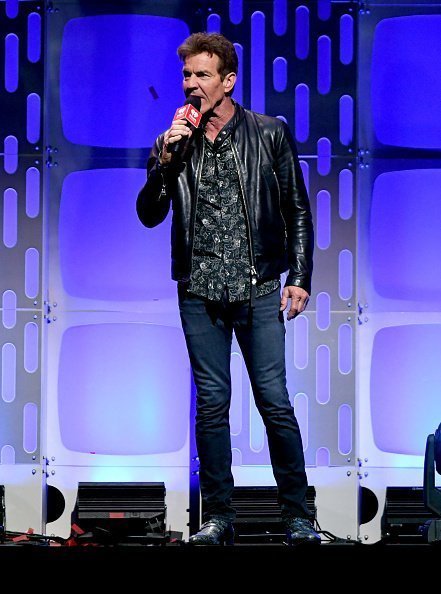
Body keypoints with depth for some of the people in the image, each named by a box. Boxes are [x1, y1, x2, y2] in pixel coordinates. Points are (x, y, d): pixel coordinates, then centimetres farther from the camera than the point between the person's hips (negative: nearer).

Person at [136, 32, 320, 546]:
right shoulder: (173, 143, 7)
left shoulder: (269, 134, 2)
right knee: (211, 404, 4)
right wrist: (164, 160, -10)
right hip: (200, 292, 2)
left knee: (275, 402, -4)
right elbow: (149, 215, 4)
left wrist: (299, 277, -2)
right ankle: (218, 517, 11)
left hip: (258, 290, -2)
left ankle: (297, 515, 6)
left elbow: (297, 211, 5)